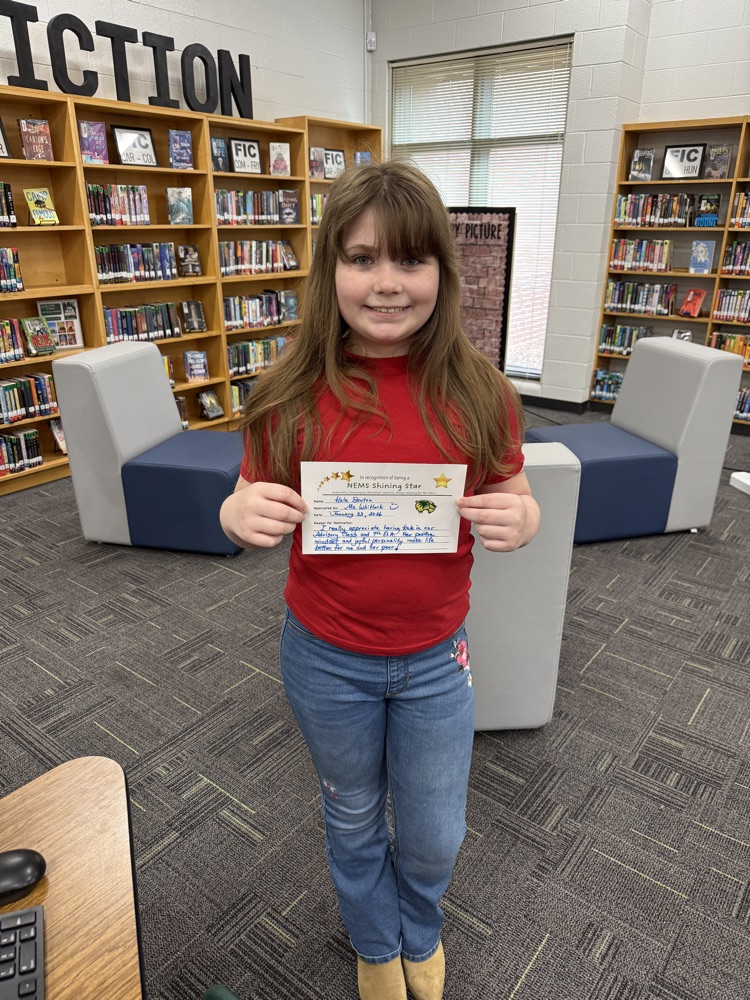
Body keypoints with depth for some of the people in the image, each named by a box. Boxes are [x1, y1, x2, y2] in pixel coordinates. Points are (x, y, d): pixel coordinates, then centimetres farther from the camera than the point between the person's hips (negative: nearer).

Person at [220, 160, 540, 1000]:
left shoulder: (479, 395, -13)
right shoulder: (289, 394, -14)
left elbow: (517, 505, 0)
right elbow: (254, 506, -2)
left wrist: (517, 522, -23)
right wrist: (238, 515, -25)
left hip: (436, 658, 1)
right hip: (325, 658, 0)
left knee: (433, 836, 21)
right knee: (354, 820, 24)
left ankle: (420, 931, 59)